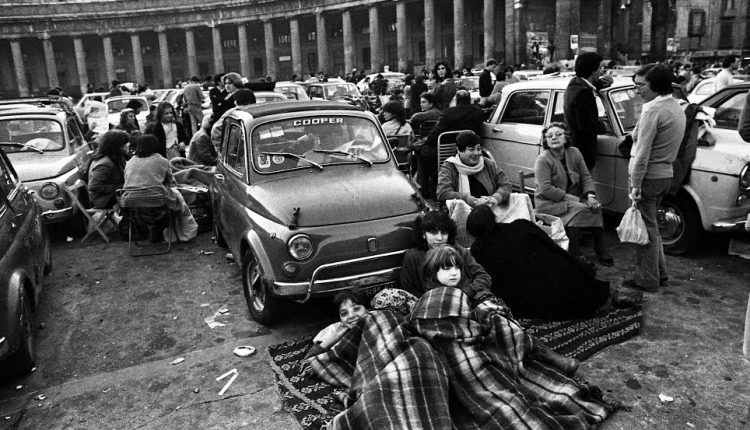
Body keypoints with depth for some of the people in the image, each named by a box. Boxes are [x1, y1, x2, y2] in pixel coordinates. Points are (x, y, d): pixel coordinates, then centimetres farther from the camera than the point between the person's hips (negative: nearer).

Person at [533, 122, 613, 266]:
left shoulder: (574, 152, 4)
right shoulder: (543, 160, -14)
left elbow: (586, 177, 5)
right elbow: (545, 189, -21)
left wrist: (590, 196, -14)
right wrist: (572, 198, -22)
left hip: (574, 198, 6)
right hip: (549, 203, -5)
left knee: (595, 207, -20)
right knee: (578, 210, -29)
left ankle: (600, 248, -9)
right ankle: (574, 253, -21)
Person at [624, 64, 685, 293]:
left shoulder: (653, 110, -18)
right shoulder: (677, 108, 11)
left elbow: (642, 153, -20)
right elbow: (665, 145, 15)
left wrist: (635, 186, -17)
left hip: (649, 177, -9)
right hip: (666, 174, 9)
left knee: (645, 229, 2)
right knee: (651, 226, 20)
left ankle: (647, 280, 12)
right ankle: (660, 274, 30)